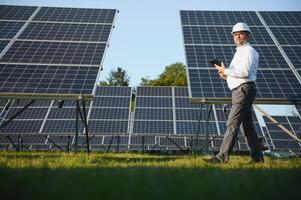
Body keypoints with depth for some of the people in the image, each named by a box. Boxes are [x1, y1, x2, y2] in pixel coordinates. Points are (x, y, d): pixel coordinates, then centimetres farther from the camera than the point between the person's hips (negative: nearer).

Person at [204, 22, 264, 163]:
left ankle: (222, 156, -12)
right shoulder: (239, 52, 26)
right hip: (239, 91, 10)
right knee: (246, 126, 11)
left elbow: (245, 72, -19)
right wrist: (226, 76, 8)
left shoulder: (248, 50, -5)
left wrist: (226, 71, -12)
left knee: (232, 124, -13)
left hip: (244, 90, -10)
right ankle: (257, 156, 18)